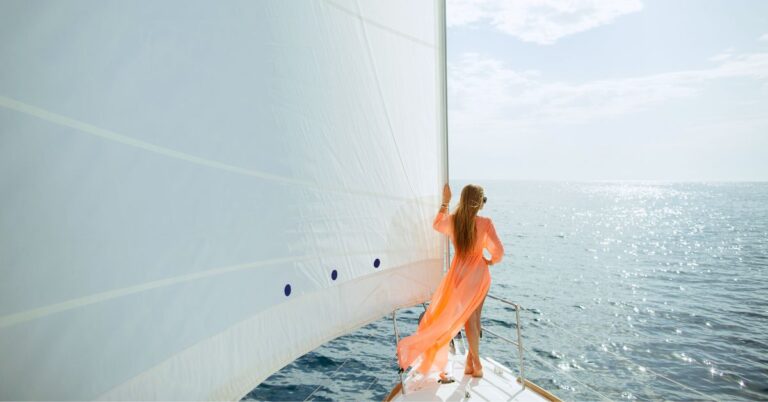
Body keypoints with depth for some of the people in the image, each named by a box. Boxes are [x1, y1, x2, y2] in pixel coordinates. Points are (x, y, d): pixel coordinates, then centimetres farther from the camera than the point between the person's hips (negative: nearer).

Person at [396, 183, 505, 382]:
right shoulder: (485, 223, -17)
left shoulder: (452, 220, -10)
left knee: (469, 320, 13)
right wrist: (491, 261, 6)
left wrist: (445, 201, 15)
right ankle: (472, 364, 24)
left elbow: (437, 225, 14)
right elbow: (499, 251, -16)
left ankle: (475, 365, 20)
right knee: (474, 318, 12)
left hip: (460, 274, 1)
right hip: (480, 274, -1)